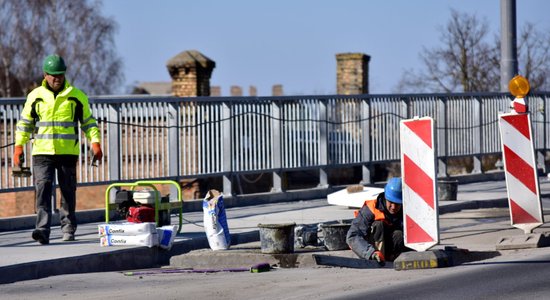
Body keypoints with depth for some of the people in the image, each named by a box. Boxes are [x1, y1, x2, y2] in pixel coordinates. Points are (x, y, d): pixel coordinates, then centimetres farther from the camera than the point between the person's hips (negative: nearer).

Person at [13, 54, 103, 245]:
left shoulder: (77, 96, 5)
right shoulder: (35, 96, 7)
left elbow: (88, 122, 13)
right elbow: (25, 122, 14)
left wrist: (95, 143, 1)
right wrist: (19, 146, 4)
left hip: (68, 152, 0)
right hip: (42, 152, 0)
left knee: (68, 192, 6)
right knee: (42, 189, -13)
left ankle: (68, 229, 19)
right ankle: (43, 230, -19)